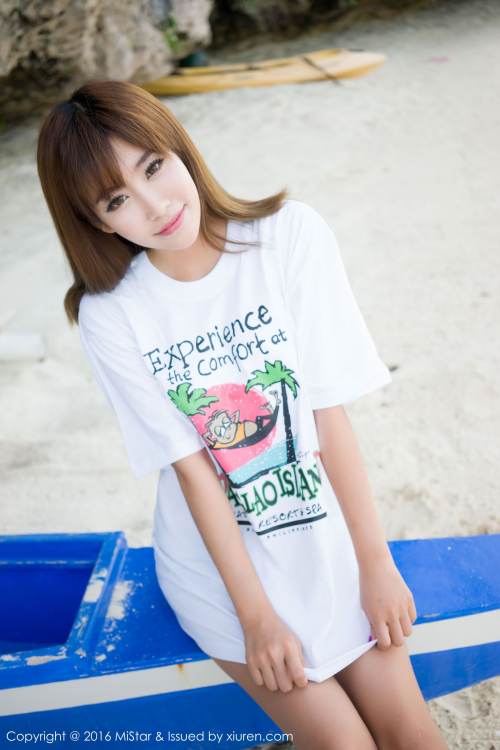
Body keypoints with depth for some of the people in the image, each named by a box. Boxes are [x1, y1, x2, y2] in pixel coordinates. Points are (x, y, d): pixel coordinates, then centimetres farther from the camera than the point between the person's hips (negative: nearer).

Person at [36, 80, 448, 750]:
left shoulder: (290, 234, -13)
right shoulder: (109, 316, -13)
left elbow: (331, 415, -12)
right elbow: (190, 465, -12)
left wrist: (375, 563, -9)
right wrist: (255, 613, -12)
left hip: (327, 528, 1)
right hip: (220, 551, -1)